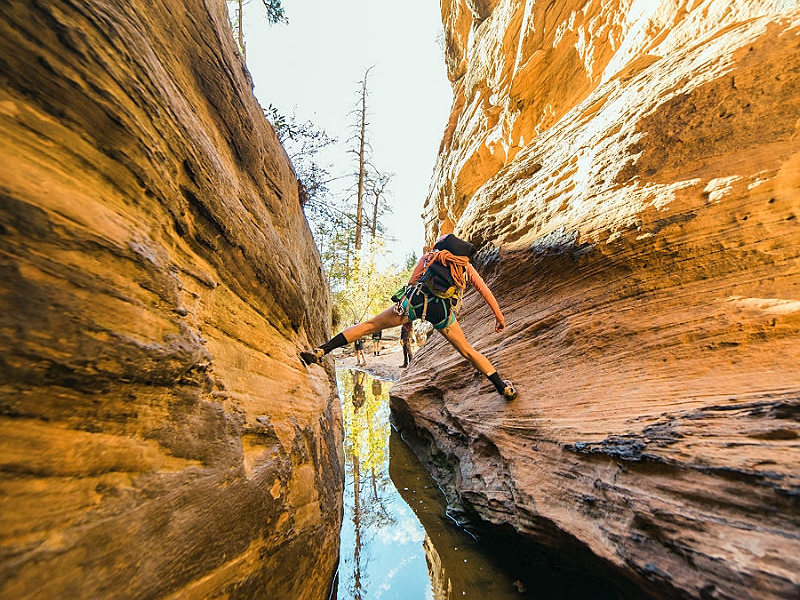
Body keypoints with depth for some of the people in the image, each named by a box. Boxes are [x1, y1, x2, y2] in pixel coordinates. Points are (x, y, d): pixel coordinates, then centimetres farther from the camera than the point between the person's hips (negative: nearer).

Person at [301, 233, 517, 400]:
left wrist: (409, 313, 33)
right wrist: (499, 316, 39)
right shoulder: (467, 266, 30)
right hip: (442, 310, 1)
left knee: (370, 324, 8)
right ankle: (504, 388, 22)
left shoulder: (429, 255, 30)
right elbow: (487, 293, 27)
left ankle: (320, 351, 5)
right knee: (468, 351, 18)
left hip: (416, 299, 0)